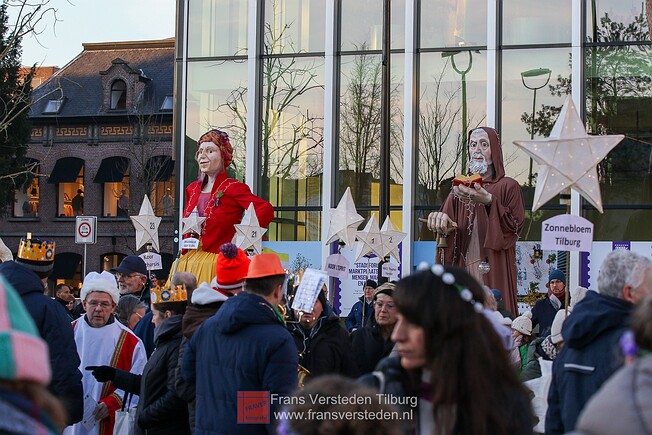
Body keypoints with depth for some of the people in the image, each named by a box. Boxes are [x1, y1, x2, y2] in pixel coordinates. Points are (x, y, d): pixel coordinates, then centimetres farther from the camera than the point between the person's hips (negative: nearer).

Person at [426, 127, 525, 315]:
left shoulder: (508, 186, 5)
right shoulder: (459, 189, 19)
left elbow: (515, 226, -6)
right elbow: (446, 221, 10)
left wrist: (489, 201, -17)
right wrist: (440, 218, -14)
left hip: (494, 268, -4)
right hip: (463, 269, 4)